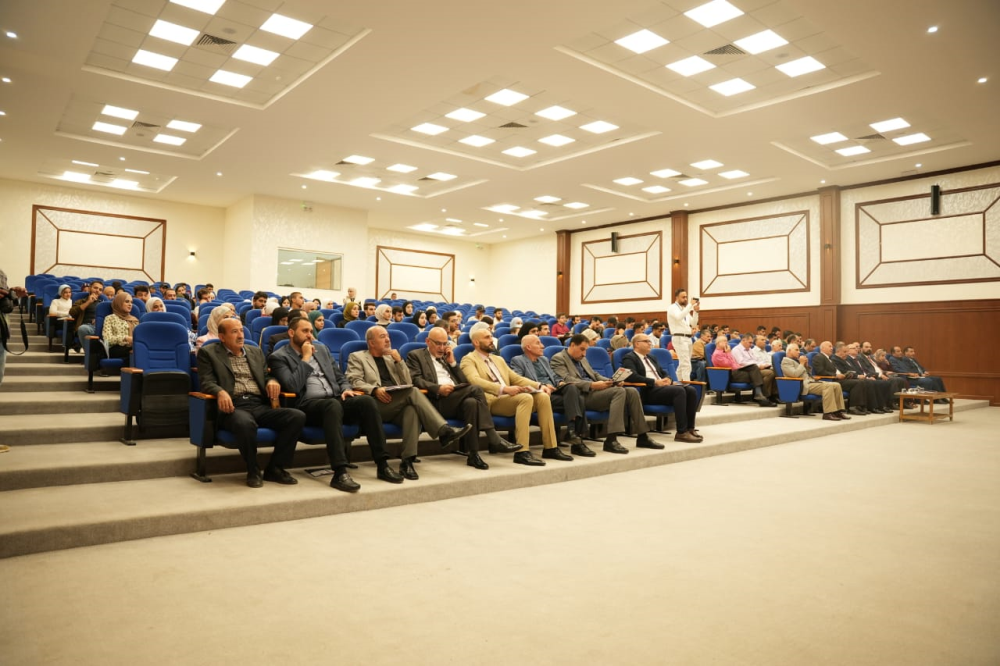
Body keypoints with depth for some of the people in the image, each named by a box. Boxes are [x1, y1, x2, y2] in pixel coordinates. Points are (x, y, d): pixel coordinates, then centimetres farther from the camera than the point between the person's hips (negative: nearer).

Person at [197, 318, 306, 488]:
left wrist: (272, 381, -1)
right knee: (245, 423, -41)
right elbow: (207, 382, -1)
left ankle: (275, 468, -9)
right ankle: (253, 471, -14)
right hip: (234, 406, -5)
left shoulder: (256, 352, 25)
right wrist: (221, 392, -24)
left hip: (260, 405, 5)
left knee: (298, 416, -21)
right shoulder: (209, 353, 11)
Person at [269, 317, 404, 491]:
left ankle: (382, 464, -24)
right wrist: (305, 358, -6)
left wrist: (346, 389, 0)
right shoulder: (279, 357, 3)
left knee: (367, 401, -24)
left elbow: (340, 376, 22)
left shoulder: (322, 349, 22)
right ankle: (340, 472, -44)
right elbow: (293, 387, -13)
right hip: (306, 405, -5)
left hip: (335, 400, 6)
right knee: (333, 405, -39)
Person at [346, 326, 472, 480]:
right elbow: (355, 382, -3)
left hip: (398, 407, 4)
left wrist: (399, 361, 6)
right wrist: (375, 389, -21)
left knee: (412, 409, -34)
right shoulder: (357, 357, 15)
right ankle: (444, 431, -37)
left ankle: (407, 461, -39)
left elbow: (408, 383, 20)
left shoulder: (391, 357, 28)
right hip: (375, 405, -4)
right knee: (413, 392, -30)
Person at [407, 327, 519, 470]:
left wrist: (452, 362, 11)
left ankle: (473, 455, -32)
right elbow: (415, 380, -5)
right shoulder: (415, 356, 12)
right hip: (435, 401, -6)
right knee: (475, 389, -28)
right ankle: (494, 440, -28)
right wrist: (438, 388, -20)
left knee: (471, 402, -32)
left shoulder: (447, 357, 29)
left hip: (455, 401, 6)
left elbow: (464, 382, 22)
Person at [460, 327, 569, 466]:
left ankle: (550, 448, -12)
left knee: (543, 396, -16)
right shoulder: (469, 359, 3)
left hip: (509, 398, 7)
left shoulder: (499, 359, 29)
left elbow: (516, 378, 25)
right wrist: (504, 388, -29)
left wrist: (539, 386, 6)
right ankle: (522, 452, -35)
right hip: (490, 401, -7)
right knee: (526, 398, -32)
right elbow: (475, 381, -16)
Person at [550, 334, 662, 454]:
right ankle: (611, 440, -34)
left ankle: (642, 436, -7)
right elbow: (567, 380, -15)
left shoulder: (582, 358, 26)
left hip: (595, 390, 8)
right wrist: (592, 385, -24)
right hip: (583, 395, -8)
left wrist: (612, 381, 7)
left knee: (632, 392, -11)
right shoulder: (558, 359, -1)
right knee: (619, 391, -28)